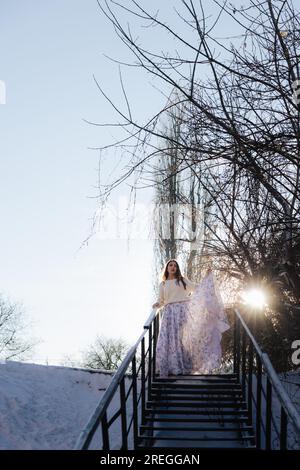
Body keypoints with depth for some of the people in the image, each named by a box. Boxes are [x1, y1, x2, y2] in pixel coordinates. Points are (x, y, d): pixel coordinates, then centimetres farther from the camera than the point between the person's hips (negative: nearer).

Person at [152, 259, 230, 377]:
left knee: (184, 338, -6)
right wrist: (156, 304, -8)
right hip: (170, 313, 0)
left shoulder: (183, 280, 14)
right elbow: (161, 301, 13)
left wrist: (206, 276, 6)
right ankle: (171, 368, -3)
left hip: (184, 312, 0)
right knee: (170, 340, -7)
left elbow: (198, 288, 12)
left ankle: (184, 367, -1)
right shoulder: (163, 284, 14)